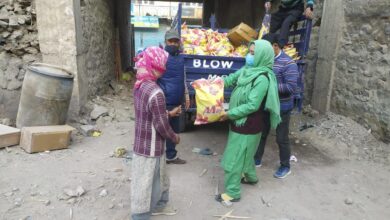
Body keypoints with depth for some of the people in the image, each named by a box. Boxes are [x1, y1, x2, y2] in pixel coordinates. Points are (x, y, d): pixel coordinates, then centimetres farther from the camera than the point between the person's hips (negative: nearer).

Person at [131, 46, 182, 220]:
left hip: (143, 143, 9)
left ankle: (158, 206, 47)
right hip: (151, 147, -9)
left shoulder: (140, 85, 2)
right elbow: (161, 125, -22)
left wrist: (169, 113, 17)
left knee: (160, 178, 27)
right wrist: (174, 137, -4)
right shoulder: (155, 92, -27)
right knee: (147, 185, 8)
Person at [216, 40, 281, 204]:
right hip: (241, 122, 9)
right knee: (245, 153, 27)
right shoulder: (248, 70, 1)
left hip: (248, 126, -9)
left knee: (234, 158, 2)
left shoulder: (262, 79, -25)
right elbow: (232, 79, 14)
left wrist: (230, 114, -20)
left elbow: (252, 106, -26)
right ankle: (250, 177, 49)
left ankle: (232, 193, 17)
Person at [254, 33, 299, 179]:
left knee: (282, 138, 8)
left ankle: (285, 166, 27)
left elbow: (291, 87, -23)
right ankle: (257, 159, 36)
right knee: (261, 134, 18)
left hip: (281, 108, -6)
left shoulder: (288, 63, -17)